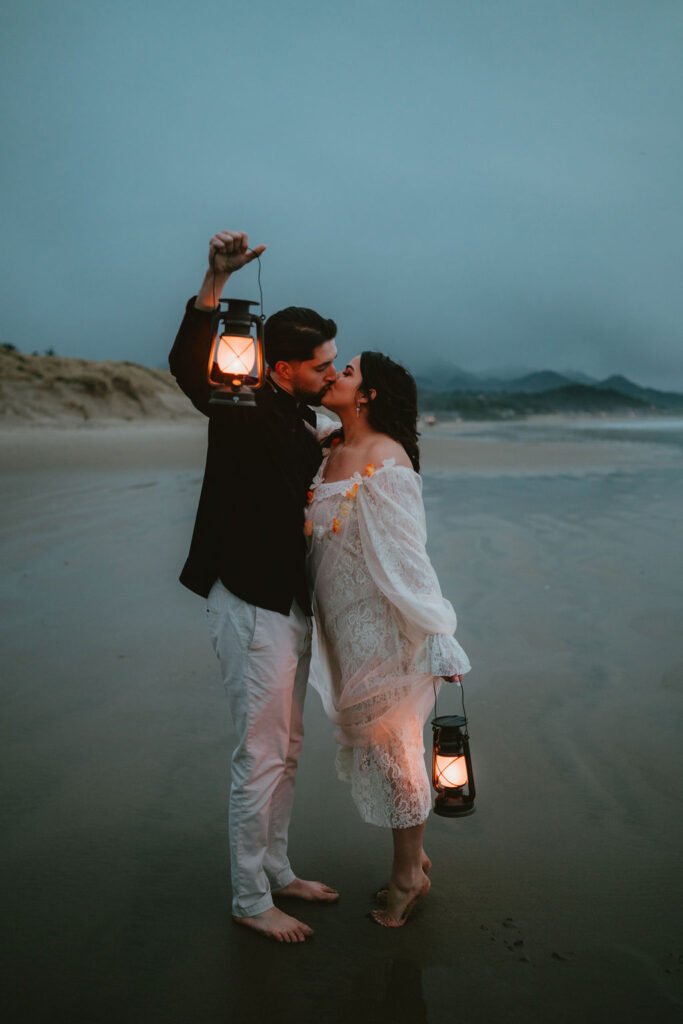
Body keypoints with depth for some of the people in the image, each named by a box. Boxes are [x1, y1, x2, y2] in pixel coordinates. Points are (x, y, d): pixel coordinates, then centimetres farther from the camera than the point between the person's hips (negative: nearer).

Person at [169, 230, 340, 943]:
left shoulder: (300, 419, 13)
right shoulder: (242, 407, -12)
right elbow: (189, 364, -33)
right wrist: (216, 280, -42)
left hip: (291, 604, 9)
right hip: (251, 607, -9)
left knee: (285, 752, 18)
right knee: (260, 757, 0)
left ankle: (276, 870, 35)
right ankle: (249, 899, 17)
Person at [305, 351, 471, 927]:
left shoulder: (385, 459, -18)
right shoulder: (330, 452, 7)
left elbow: (406, 554, -20)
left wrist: (437, 634, -19)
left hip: (379, 622, -8)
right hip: (343, 624, 8)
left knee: (389, 739, 6)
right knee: (368, 738, 18)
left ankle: (409, 874, 27)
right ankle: (413, 858, 37)